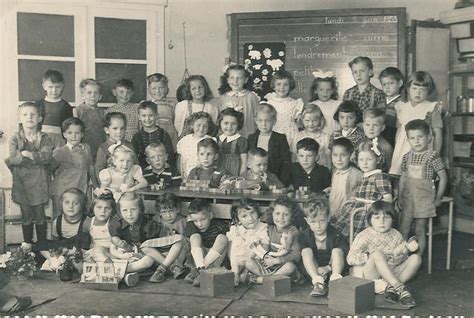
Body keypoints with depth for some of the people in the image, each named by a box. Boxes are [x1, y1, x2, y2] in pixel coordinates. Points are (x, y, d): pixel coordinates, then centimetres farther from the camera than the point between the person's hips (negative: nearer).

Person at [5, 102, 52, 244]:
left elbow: (47, 157, -15)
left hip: (39, 181, 0)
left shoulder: (44, 138, 0)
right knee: (26, 217, 9)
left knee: (40, 216, 8)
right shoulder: (15, 138, -1)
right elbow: (12, 159, -14)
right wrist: (37, 157, -17)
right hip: (22, 181, 0)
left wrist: (28, 154, -22)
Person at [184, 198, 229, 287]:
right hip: (197, 260, 1)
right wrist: (201, 267, -48)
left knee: (222, 238, -27)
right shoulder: (191, 226, -13)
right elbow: (194, 248, -31)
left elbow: (230, 247, -22)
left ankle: (196, 271, -34)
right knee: (195, 237, -21)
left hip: (216, 260, 0)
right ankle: (201, 269, -38)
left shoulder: (220, 226, -13)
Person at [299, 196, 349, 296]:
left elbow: (344, 258, -17)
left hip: (331, 270, -1)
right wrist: (317, 269, -34)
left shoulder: (336, 236, -8)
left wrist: (328, 267, -32)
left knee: (337, 251, -23)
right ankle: (317, 281, -42)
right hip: (313, 271, 1)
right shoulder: (304, 236, -3)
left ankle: (335, 277, -45)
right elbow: (306, 257, -16)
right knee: (307, 251, -22)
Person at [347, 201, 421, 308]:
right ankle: (401, 289, -38)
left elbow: (401, 261, 0)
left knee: (416, 258, -12)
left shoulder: (396, 235, 6)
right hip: (367, 276, -5)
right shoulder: (365, 236, -6)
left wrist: (405, 250, -22)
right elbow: (350, 258, -16)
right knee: (377, 253, -34)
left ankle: (391, 288, -28)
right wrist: (370, 255, -28)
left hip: (390, 274, 5)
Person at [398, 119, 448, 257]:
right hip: (407, 198, 4)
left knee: (420, 230, 4)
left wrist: (438, 198, -5)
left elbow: (443, 177, -7)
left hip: (424, 199, -4)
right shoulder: (407, 157, 4)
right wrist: (400, 197, 9)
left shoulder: (432, 157, -10)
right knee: (403, 230, 5)